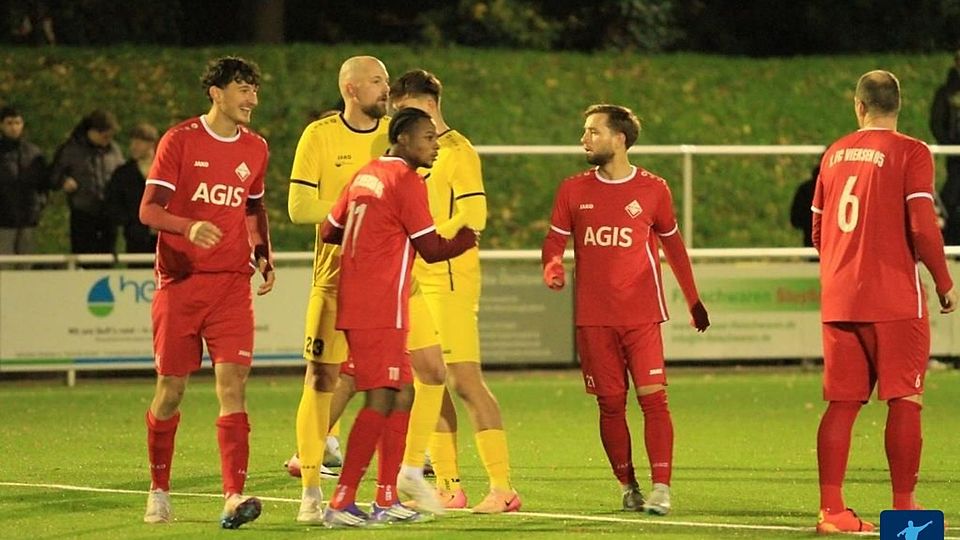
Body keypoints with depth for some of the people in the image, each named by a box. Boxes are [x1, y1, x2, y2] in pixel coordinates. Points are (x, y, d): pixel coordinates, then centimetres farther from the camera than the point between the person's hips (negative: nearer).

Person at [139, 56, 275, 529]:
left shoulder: (255, 149, 10)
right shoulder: (180, 140, -4)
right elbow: (148, 210, -9)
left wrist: (262, 255, 10)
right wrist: (189, 227, -28)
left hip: (231, 283, 3)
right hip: (179, 281, -2)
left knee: (233, 384, -12)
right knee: (171, 390, 4)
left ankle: (234, 497, -19)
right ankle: (158, 491, 23)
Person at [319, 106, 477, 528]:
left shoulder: (367, 175, 16)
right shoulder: (407, 181, -10)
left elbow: (329, 232, 20)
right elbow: (433, 250, -9)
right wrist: (467, 238, 10)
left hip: (353, 304, 9)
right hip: (379, 311, -9)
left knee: (401, 394, 14)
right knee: (381, 400, -10)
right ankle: (341, 504, -15)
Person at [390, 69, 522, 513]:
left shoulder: (457, 152, -8)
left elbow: (473, 215, -17)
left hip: (449, 280, -9)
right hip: (419, 282, 9)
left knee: (465, 381, -12)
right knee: (426, 382, 8)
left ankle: (502, 487, -12)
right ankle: (447, 485, 13)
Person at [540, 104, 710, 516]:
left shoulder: (653, 190, 3)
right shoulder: (573, 190, 7)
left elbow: (672, 245, 14)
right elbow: (555, 239, 10)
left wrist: (693, 300, 18)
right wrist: (552, 267, -14)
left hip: (642, 315, -2)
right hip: (593, 318, 2)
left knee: (653, 397, -11)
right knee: (611, 403, 4)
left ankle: (660, 488, -13)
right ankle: (627, 485, 15)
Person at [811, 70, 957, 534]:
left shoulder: (834, 154, 10)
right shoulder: (910, 153, -7)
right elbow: (922, 226, -15)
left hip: (838, 300, 5)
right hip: (895, 300, -5)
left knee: (842, 404, 7)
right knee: (905, 401, 0)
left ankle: (831, 510, 4)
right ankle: (903, 509, -1)